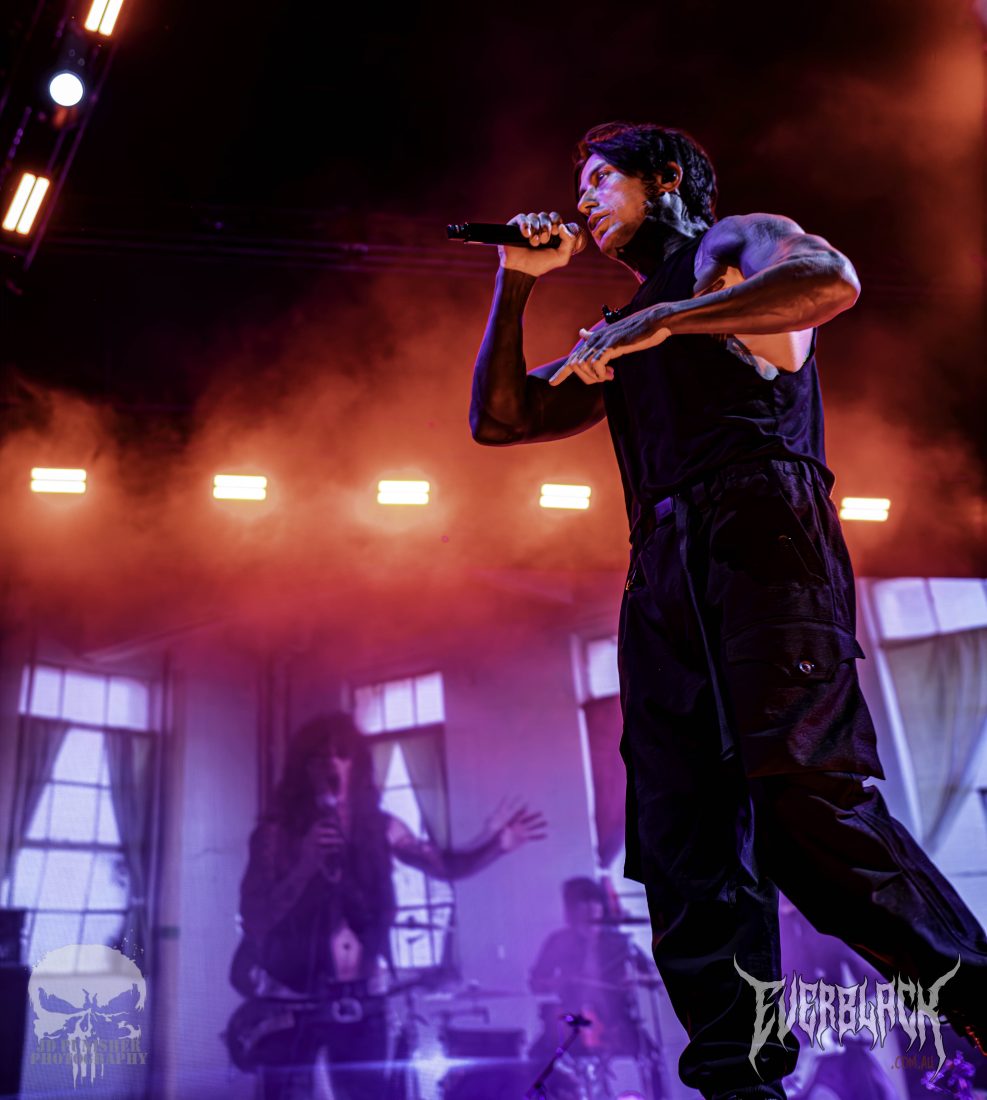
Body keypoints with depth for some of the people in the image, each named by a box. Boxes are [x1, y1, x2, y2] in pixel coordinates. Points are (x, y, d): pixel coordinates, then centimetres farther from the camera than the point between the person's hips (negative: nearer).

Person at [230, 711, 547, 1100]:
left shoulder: (377, 827, 2)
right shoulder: (277, 833, -8)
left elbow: (444, 864, 9)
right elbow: (254, 920, -12)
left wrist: (494, 846, -9)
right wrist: (306, 864, -25)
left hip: (359, 996, 3)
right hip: (292, 997, -3)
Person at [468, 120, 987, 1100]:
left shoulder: (732, 243, 15)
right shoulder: (615, 340, 32)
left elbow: (831, 279, -8)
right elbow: (497, 419, 26)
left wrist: (658, 320, -10)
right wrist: (517, 282, 22)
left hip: (761, 537, -6)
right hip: (665, 574, 7)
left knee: (803, 798, -22)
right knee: (684, 847, -5)